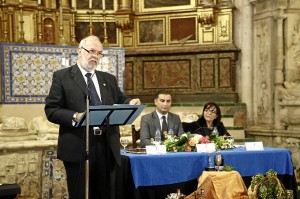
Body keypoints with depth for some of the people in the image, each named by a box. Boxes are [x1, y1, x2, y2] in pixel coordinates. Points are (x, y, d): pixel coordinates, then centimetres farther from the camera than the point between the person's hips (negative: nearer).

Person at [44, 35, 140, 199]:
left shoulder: (109, 79, 17)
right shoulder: (62, 76, 1)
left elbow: (120, 101, 11)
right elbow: (51, 110, -5)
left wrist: (130, 103, -12)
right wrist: (75, 117, -21)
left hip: (107, 147, 5)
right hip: (78, 147, -4)